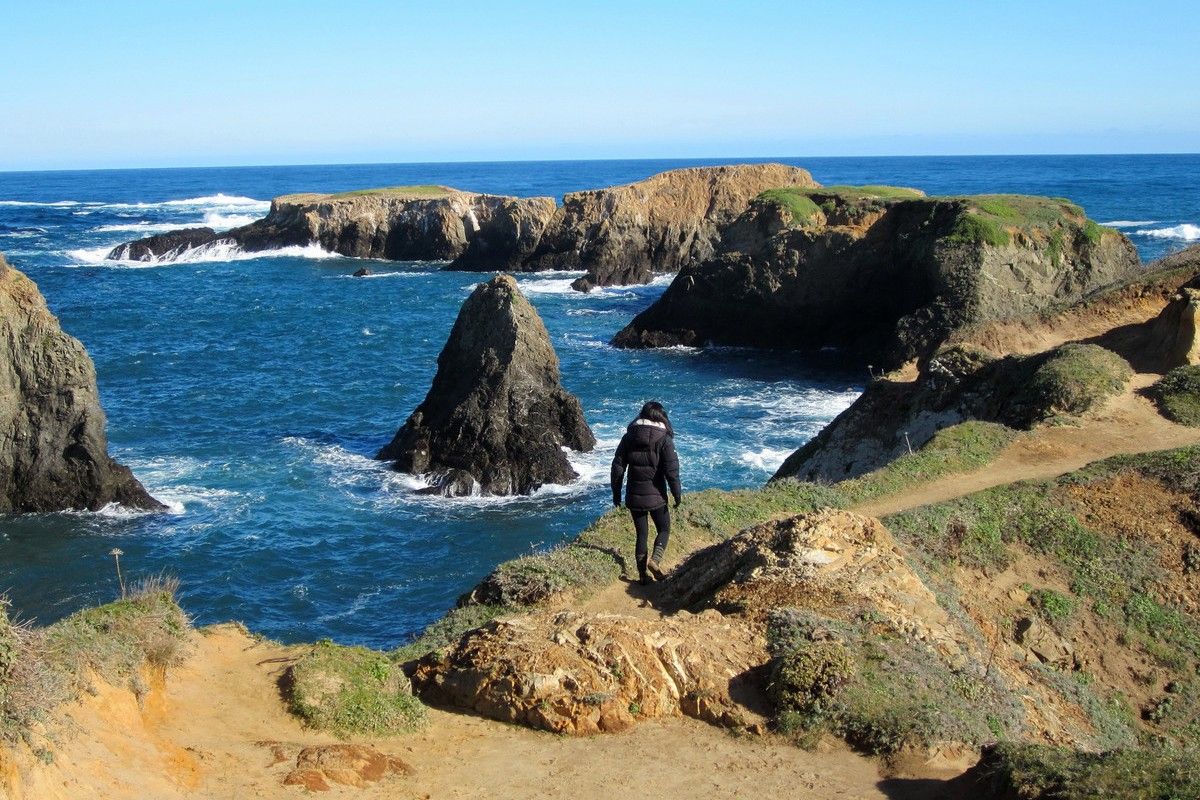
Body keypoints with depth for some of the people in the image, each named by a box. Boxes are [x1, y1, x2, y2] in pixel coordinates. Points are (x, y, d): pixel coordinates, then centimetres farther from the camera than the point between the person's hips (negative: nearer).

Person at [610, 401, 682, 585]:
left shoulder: (629, 437, 3)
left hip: (634, 496, 3)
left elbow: (618, 466, 4)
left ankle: (643, 575, 15)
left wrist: (616, 493, 12)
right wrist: (677, 494, -3)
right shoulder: (664, 439, -8)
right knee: (664, 529, 14)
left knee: (641, 534, 13)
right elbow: (671, 469, -13)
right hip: (655, 495, -3)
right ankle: (655, 559, -10)